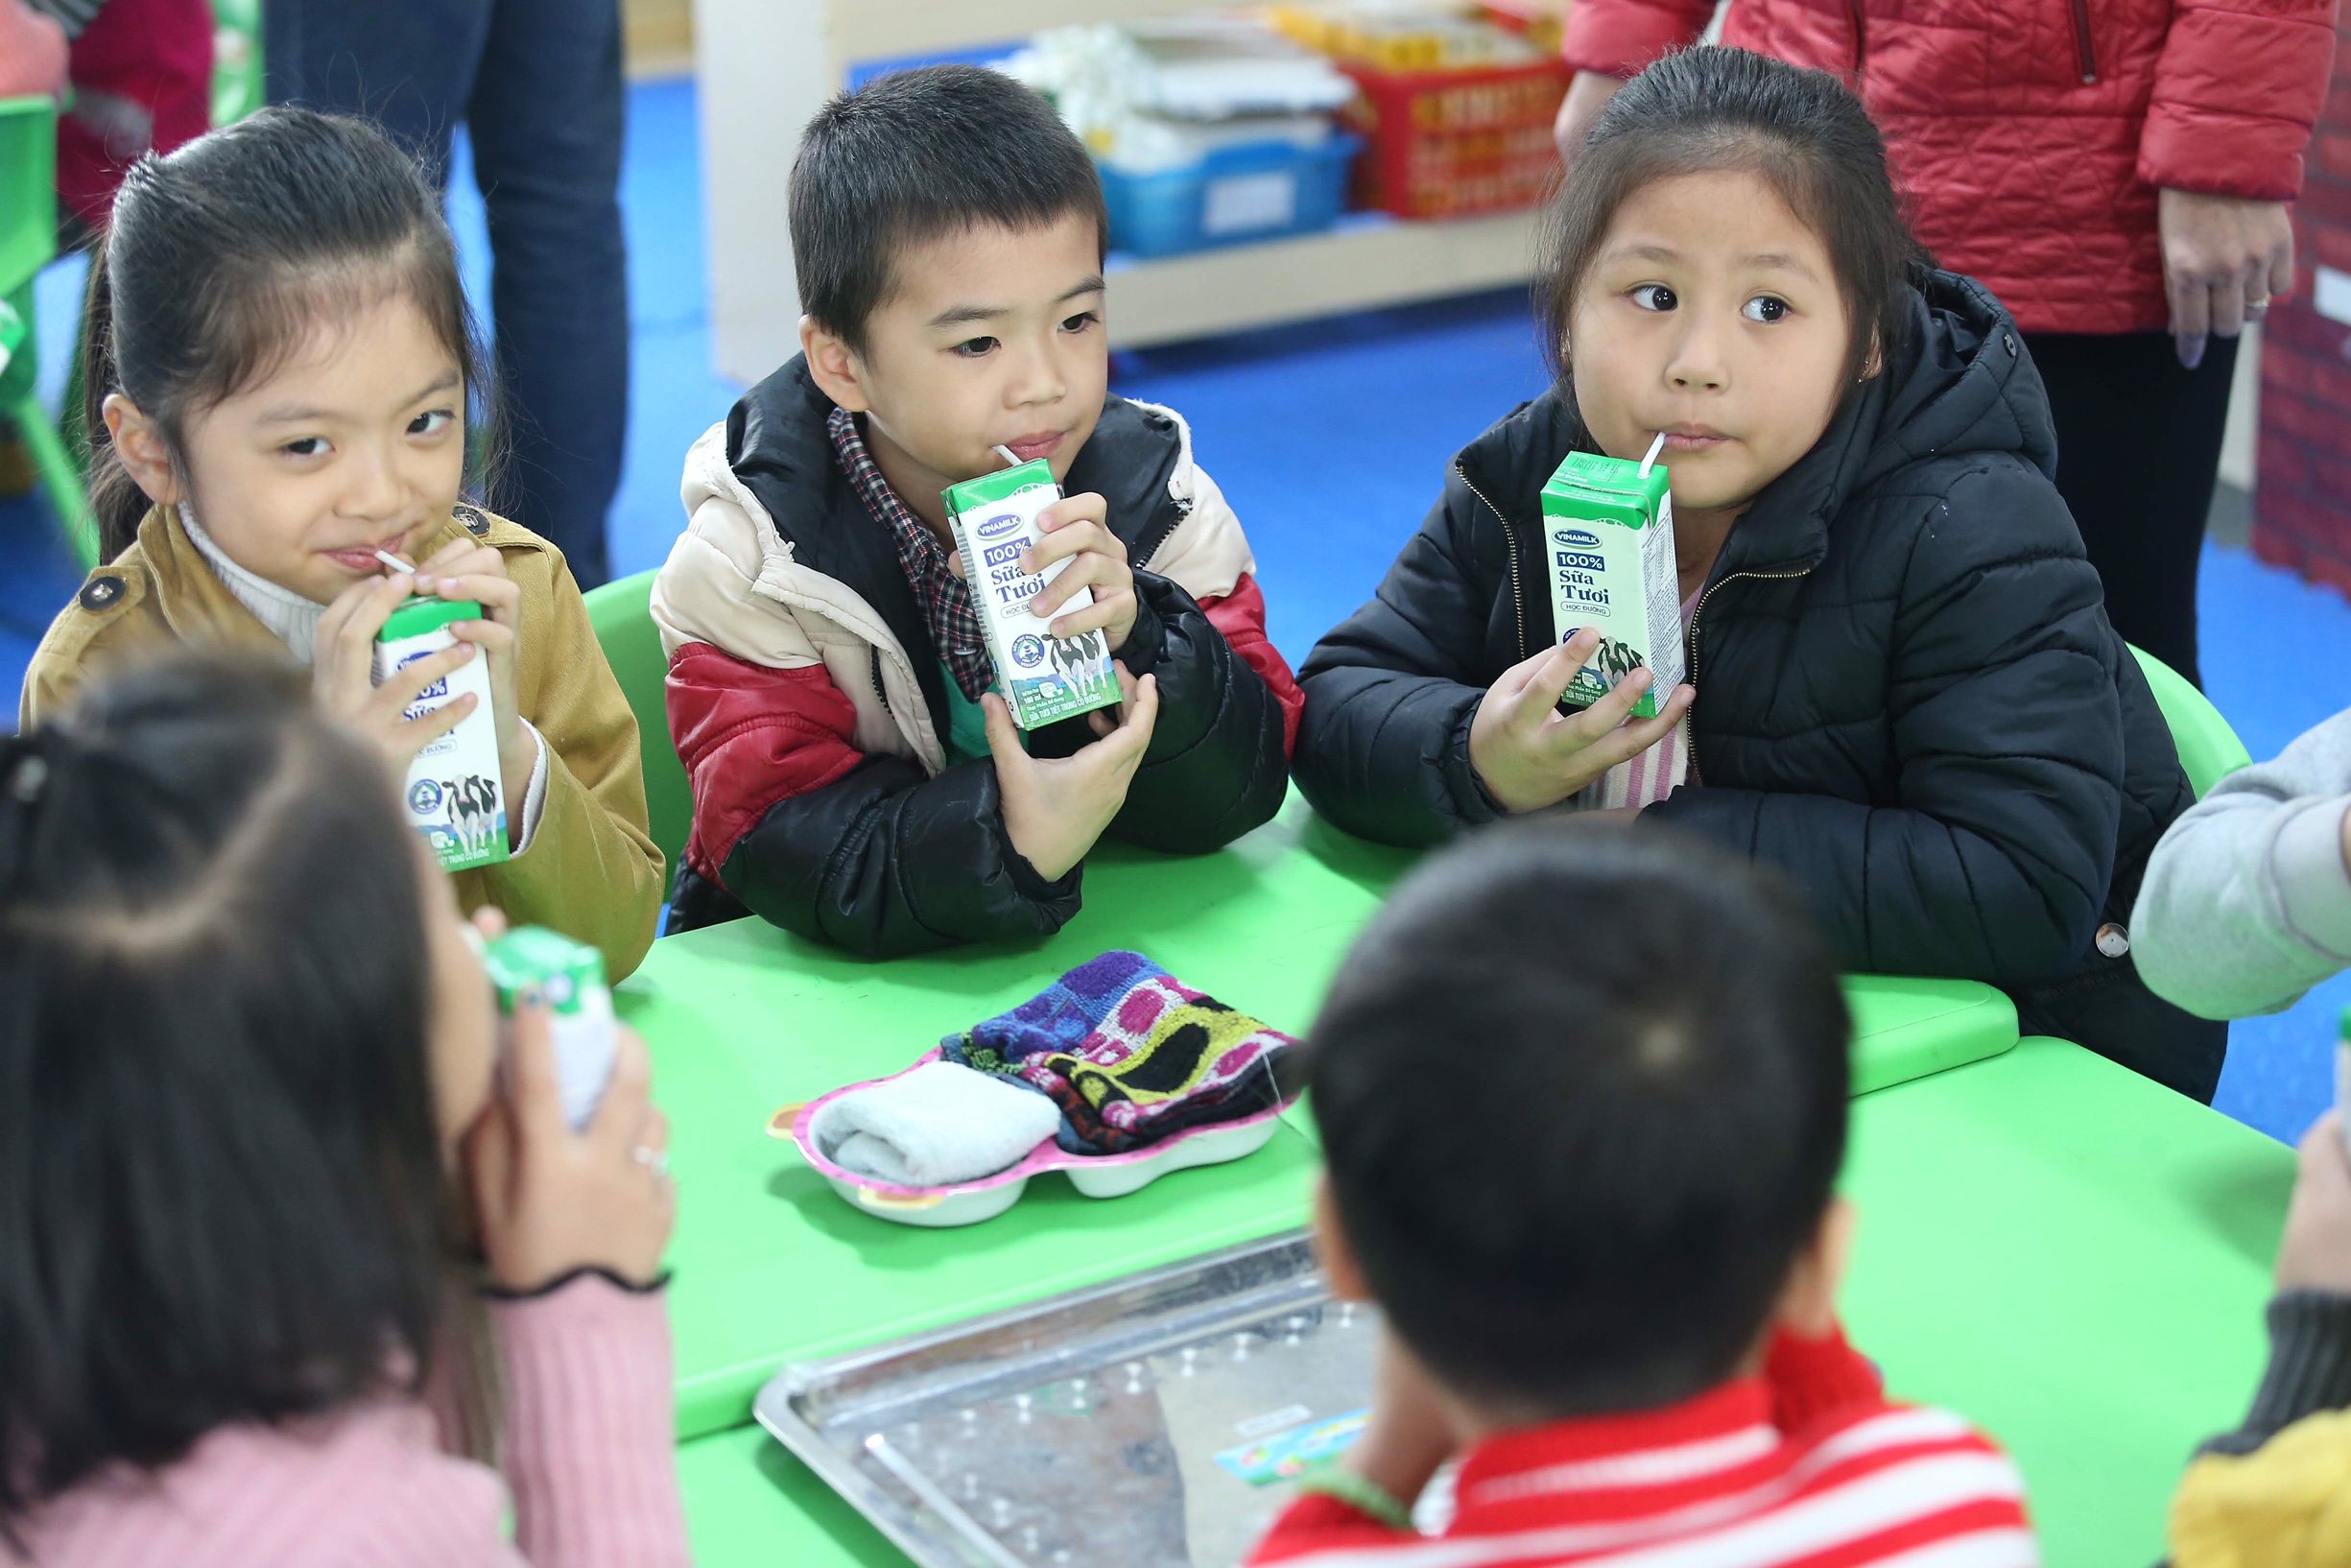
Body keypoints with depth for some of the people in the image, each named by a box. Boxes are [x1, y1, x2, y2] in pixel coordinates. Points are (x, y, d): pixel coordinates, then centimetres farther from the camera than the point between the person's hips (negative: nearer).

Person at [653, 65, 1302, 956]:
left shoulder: (1159, 500, -4)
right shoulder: (750, 560, -12)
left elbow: (1239, 794, -8)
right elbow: (778, 841, -21)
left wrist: (1132, 642, -26)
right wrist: (1005, 844, -37)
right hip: (820, 984, -1)